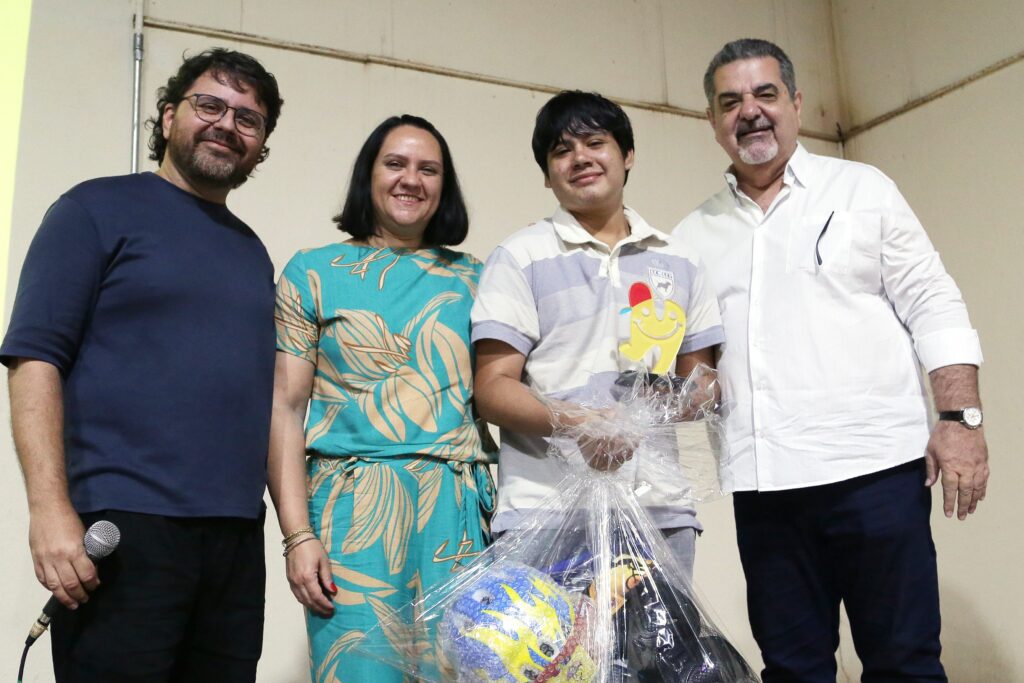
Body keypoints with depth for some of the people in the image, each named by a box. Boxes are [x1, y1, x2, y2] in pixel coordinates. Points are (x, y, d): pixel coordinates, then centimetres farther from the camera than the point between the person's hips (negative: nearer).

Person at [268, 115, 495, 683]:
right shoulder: (312, 272, 8)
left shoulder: (471, 278, 14)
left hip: (459, 508, 3)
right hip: (353, 508, -2)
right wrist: (297, 534, -8)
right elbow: (285, 407, 0)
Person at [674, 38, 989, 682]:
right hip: (762, 483, 3)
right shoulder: (698, 232, 13)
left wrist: (961, 419, -8)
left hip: (875, 466, -2)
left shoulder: (863, 189, 6)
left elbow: (933, 308, 1)